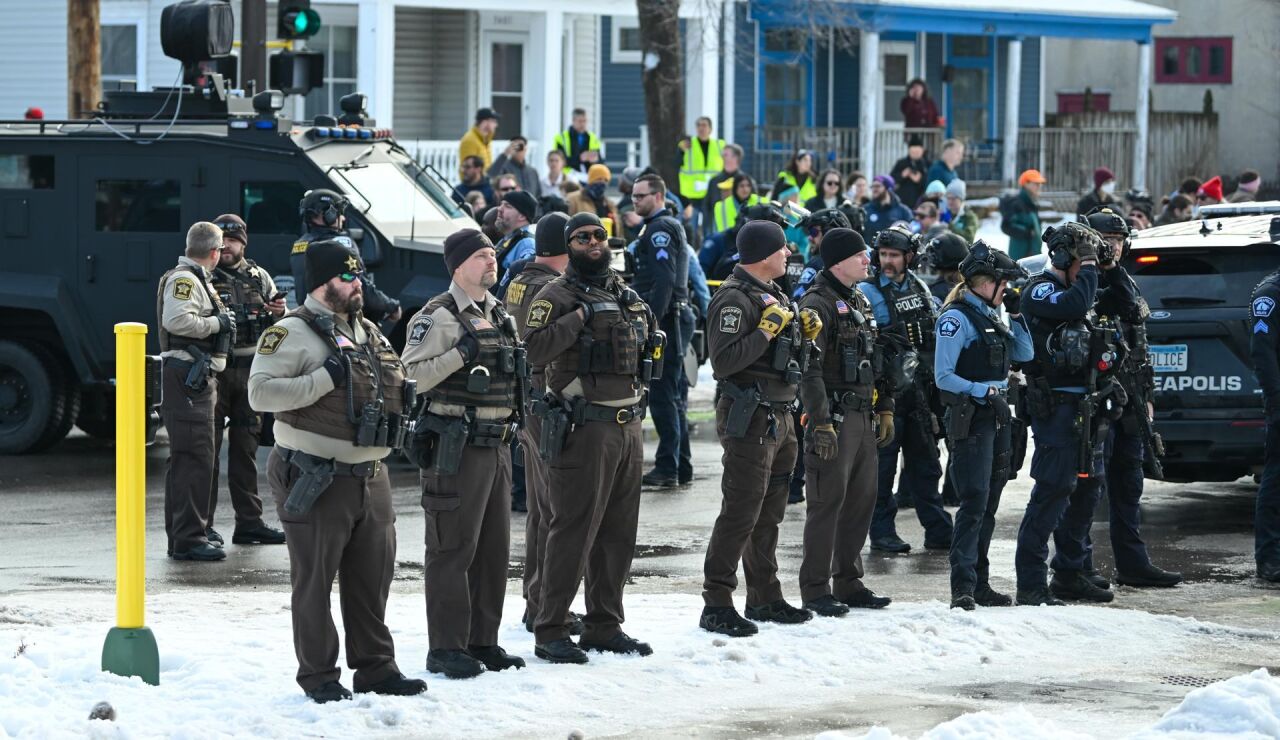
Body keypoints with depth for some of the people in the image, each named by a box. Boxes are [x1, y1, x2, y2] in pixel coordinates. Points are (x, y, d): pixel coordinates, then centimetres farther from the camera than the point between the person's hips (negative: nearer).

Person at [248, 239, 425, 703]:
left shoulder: (369, 333, 15)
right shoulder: (292, 333, -10)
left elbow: (391, 382, 30)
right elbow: (260, 393, -20)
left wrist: (397, 402, 7)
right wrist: (324, 379, -22)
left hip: (370, 476, 7)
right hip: (317, 481, -7)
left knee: (373, 577, 12)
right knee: (315, 579, 0)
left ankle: (375, 667, 23)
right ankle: (318, 676, 8)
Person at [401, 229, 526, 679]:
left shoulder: (499, 315, 16)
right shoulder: (439, 317, -10)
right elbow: (411, 376, -20)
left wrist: (520, 368, 11)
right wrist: (462, 352, -23)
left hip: (497, 445, 8)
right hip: (457, 449, -8)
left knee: (494, 548, 11)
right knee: (453, 549, -6)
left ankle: (483, 642, 20)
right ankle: (446, 648, -2)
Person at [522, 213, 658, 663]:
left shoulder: (625, 294, 17)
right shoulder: (558, 296, -6)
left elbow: (641, 349, 31)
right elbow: (534, 348, -21)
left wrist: (648, 336, 11)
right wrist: (579, 316, -23)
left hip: (628, 423, 8)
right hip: (583, 425, -8)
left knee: (618, 532, 12)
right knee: (573, 529, -8)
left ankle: (605, 625, 22)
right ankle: (550, 631, -4)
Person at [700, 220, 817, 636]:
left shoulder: (776, 294, 16)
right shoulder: (734, 298, -15)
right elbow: (724, 361, -25)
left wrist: (804, 333, 7)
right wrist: (767, 330, -24)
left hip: (779, 418, 10)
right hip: (749, 419, -10)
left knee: (770, 512, 17)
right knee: (741, 512, -10)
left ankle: (765, 598, 26)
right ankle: (716, 605, -8)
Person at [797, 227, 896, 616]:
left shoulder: (860, 301, 16)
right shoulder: (818, 303, -12)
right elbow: (810, 369, -18)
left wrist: (885, 409, 19)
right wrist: (820, 423, -23)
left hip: (864, 418, 9)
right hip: (834, 417, -9)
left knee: (862, 499, 11)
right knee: (829, 500, -6)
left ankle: (848, 582, 20)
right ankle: (815, 589, -1)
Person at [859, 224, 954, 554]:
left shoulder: (920, 288, 11)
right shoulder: (868, 292, -7)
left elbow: (934, 334, 22)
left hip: (919, 389, 6)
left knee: (925, 464, 11)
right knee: (883, 465, 0)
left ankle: (938, 531, 15)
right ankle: (882, 532, 7)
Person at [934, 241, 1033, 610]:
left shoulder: (990, 316, 16)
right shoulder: (957, 318, -10)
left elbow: (1025, 355, 18)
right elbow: (943, 376, -14)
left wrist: (1015, 315, 8)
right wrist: (984, 392, -19)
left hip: (997, 418, 9)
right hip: (970, 421, -9)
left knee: (988, 505, 11)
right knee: (974, 503, -15)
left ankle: (979, 583, 16)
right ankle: (963, 588, -19)